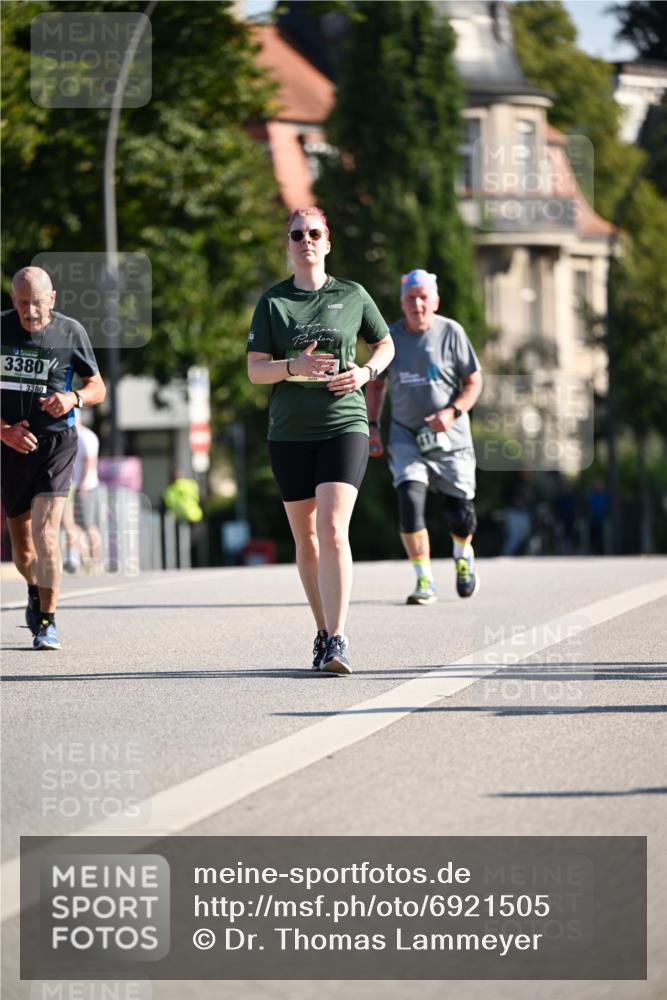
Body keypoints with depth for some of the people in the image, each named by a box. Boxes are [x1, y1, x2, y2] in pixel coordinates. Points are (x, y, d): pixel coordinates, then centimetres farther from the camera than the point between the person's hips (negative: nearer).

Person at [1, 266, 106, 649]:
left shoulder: (71, 332, -3)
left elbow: (98, 388, 7)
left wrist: (74, 398, -16)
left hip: (56, 444, -2)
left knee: (45, 533, -17)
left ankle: (47, 621, -8)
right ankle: (36, 593, 42)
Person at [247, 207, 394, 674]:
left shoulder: (352, 296, 5)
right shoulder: (273, 301, 5)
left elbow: (385, 344, 19)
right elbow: (255, 369, 0)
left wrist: (365, 372, -1)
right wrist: (295, 366, -19)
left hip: (344, 425, -2)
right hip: (289, 432, 2)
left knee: (333, 530, -17)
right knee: (306, 538, 8)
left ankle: (338, 641, -21)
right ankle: (324, 631, 24)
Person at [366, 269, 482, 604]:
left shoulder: (451, 332, -6)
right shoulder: (390, 337, 1)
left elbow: (473, 381, -2)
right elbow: (376, 384, 13)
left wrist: (452, 412, -18)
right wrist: (372, 426, 4)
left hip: (449, 438, -1)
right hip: (406, 436, 1)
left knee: (459, 512, 4)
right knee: (410, 500, -20)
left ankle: (463, 555, 40)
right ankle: (424, 582, -13)